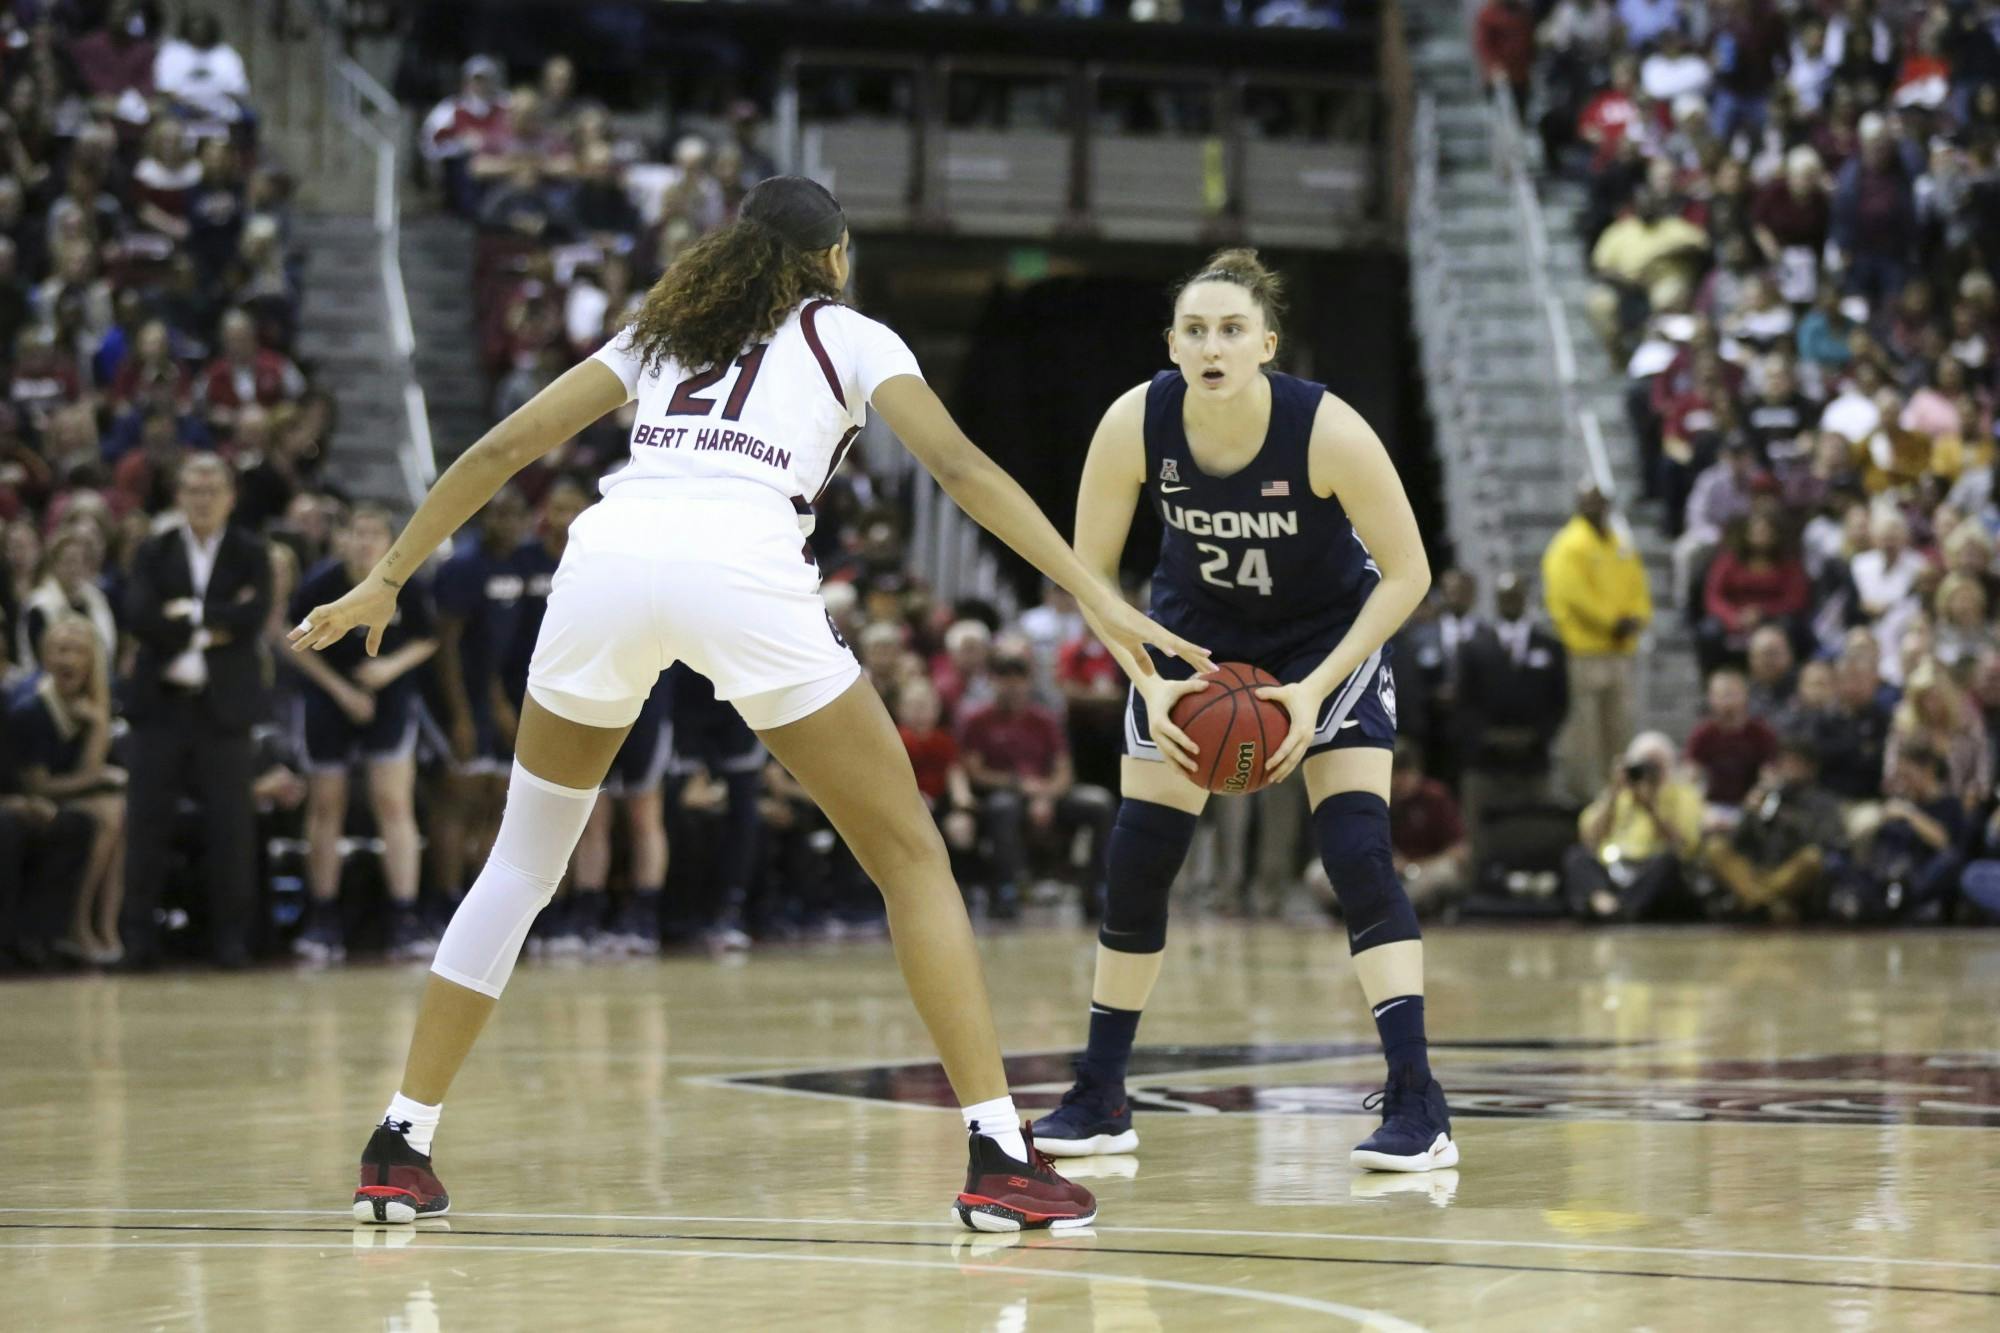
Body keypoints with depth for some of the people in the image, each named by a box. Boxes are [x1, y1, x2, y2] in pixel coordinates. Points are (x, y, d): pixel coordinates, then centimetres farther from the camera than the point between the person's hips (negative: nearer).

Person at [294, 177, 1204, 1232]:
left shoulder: (664, 328, 33)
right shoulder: (847, 335, 24)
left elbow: (503, 447, 26)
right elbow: (958, 467, 8)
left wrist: (385, 581, 30)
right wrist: (1098, 598, 3)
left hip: (607, 554, 3)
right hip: (743, 568, -3)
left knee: (523, 860, 21)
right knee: (911, 856, 8)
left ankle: (400, 1149, 17)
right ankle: (998, 1156, -2)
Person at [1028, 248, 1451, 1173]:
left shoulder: (1328, 430, -31)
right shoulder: (1134, 424, -25)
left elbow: (1407, 575, -20)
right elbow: (1090, 570, -10)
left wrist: (1316, 689, -26)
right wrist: (1150, 684, -21)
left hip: (1331, 633, -3)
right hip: (1195, 632, 3)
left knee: (1359, 852, -18)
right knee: (1138, 858, -1)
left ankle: (1418, 1107, -19)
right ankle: (1098, 1102, 12)